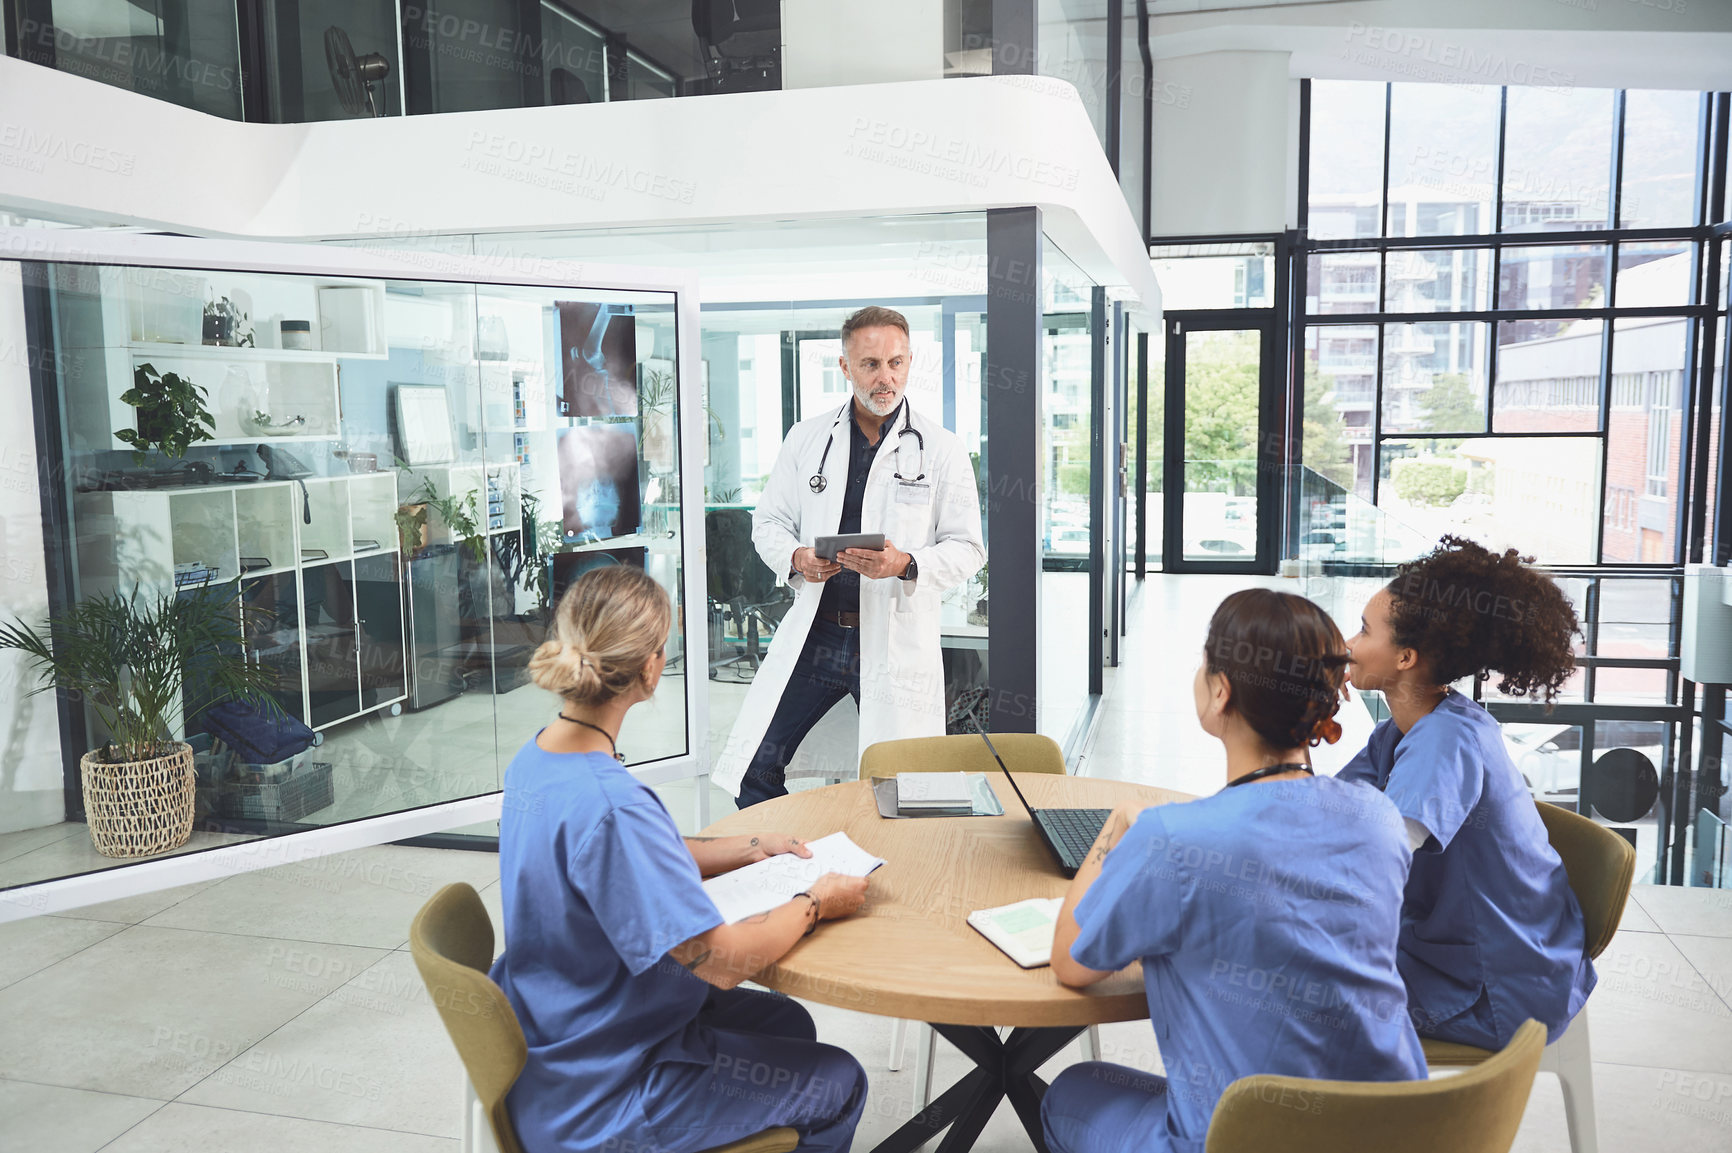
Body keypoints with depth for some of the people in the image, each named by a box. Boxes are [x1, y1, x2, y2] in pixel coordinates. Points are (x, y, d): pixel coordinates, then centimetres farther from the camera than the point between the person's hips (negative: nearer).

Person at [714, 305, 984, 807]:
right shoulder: (806, 437, 8)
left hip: (897, 642, -2)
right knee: (754, 767, 5)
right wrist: (796, 558, -11)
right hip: (814, 632, 3)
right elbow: (768, 522, 12)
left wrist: (906, 565, -20)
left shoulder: (942, 449, 0)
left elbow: (967, 547, 0)